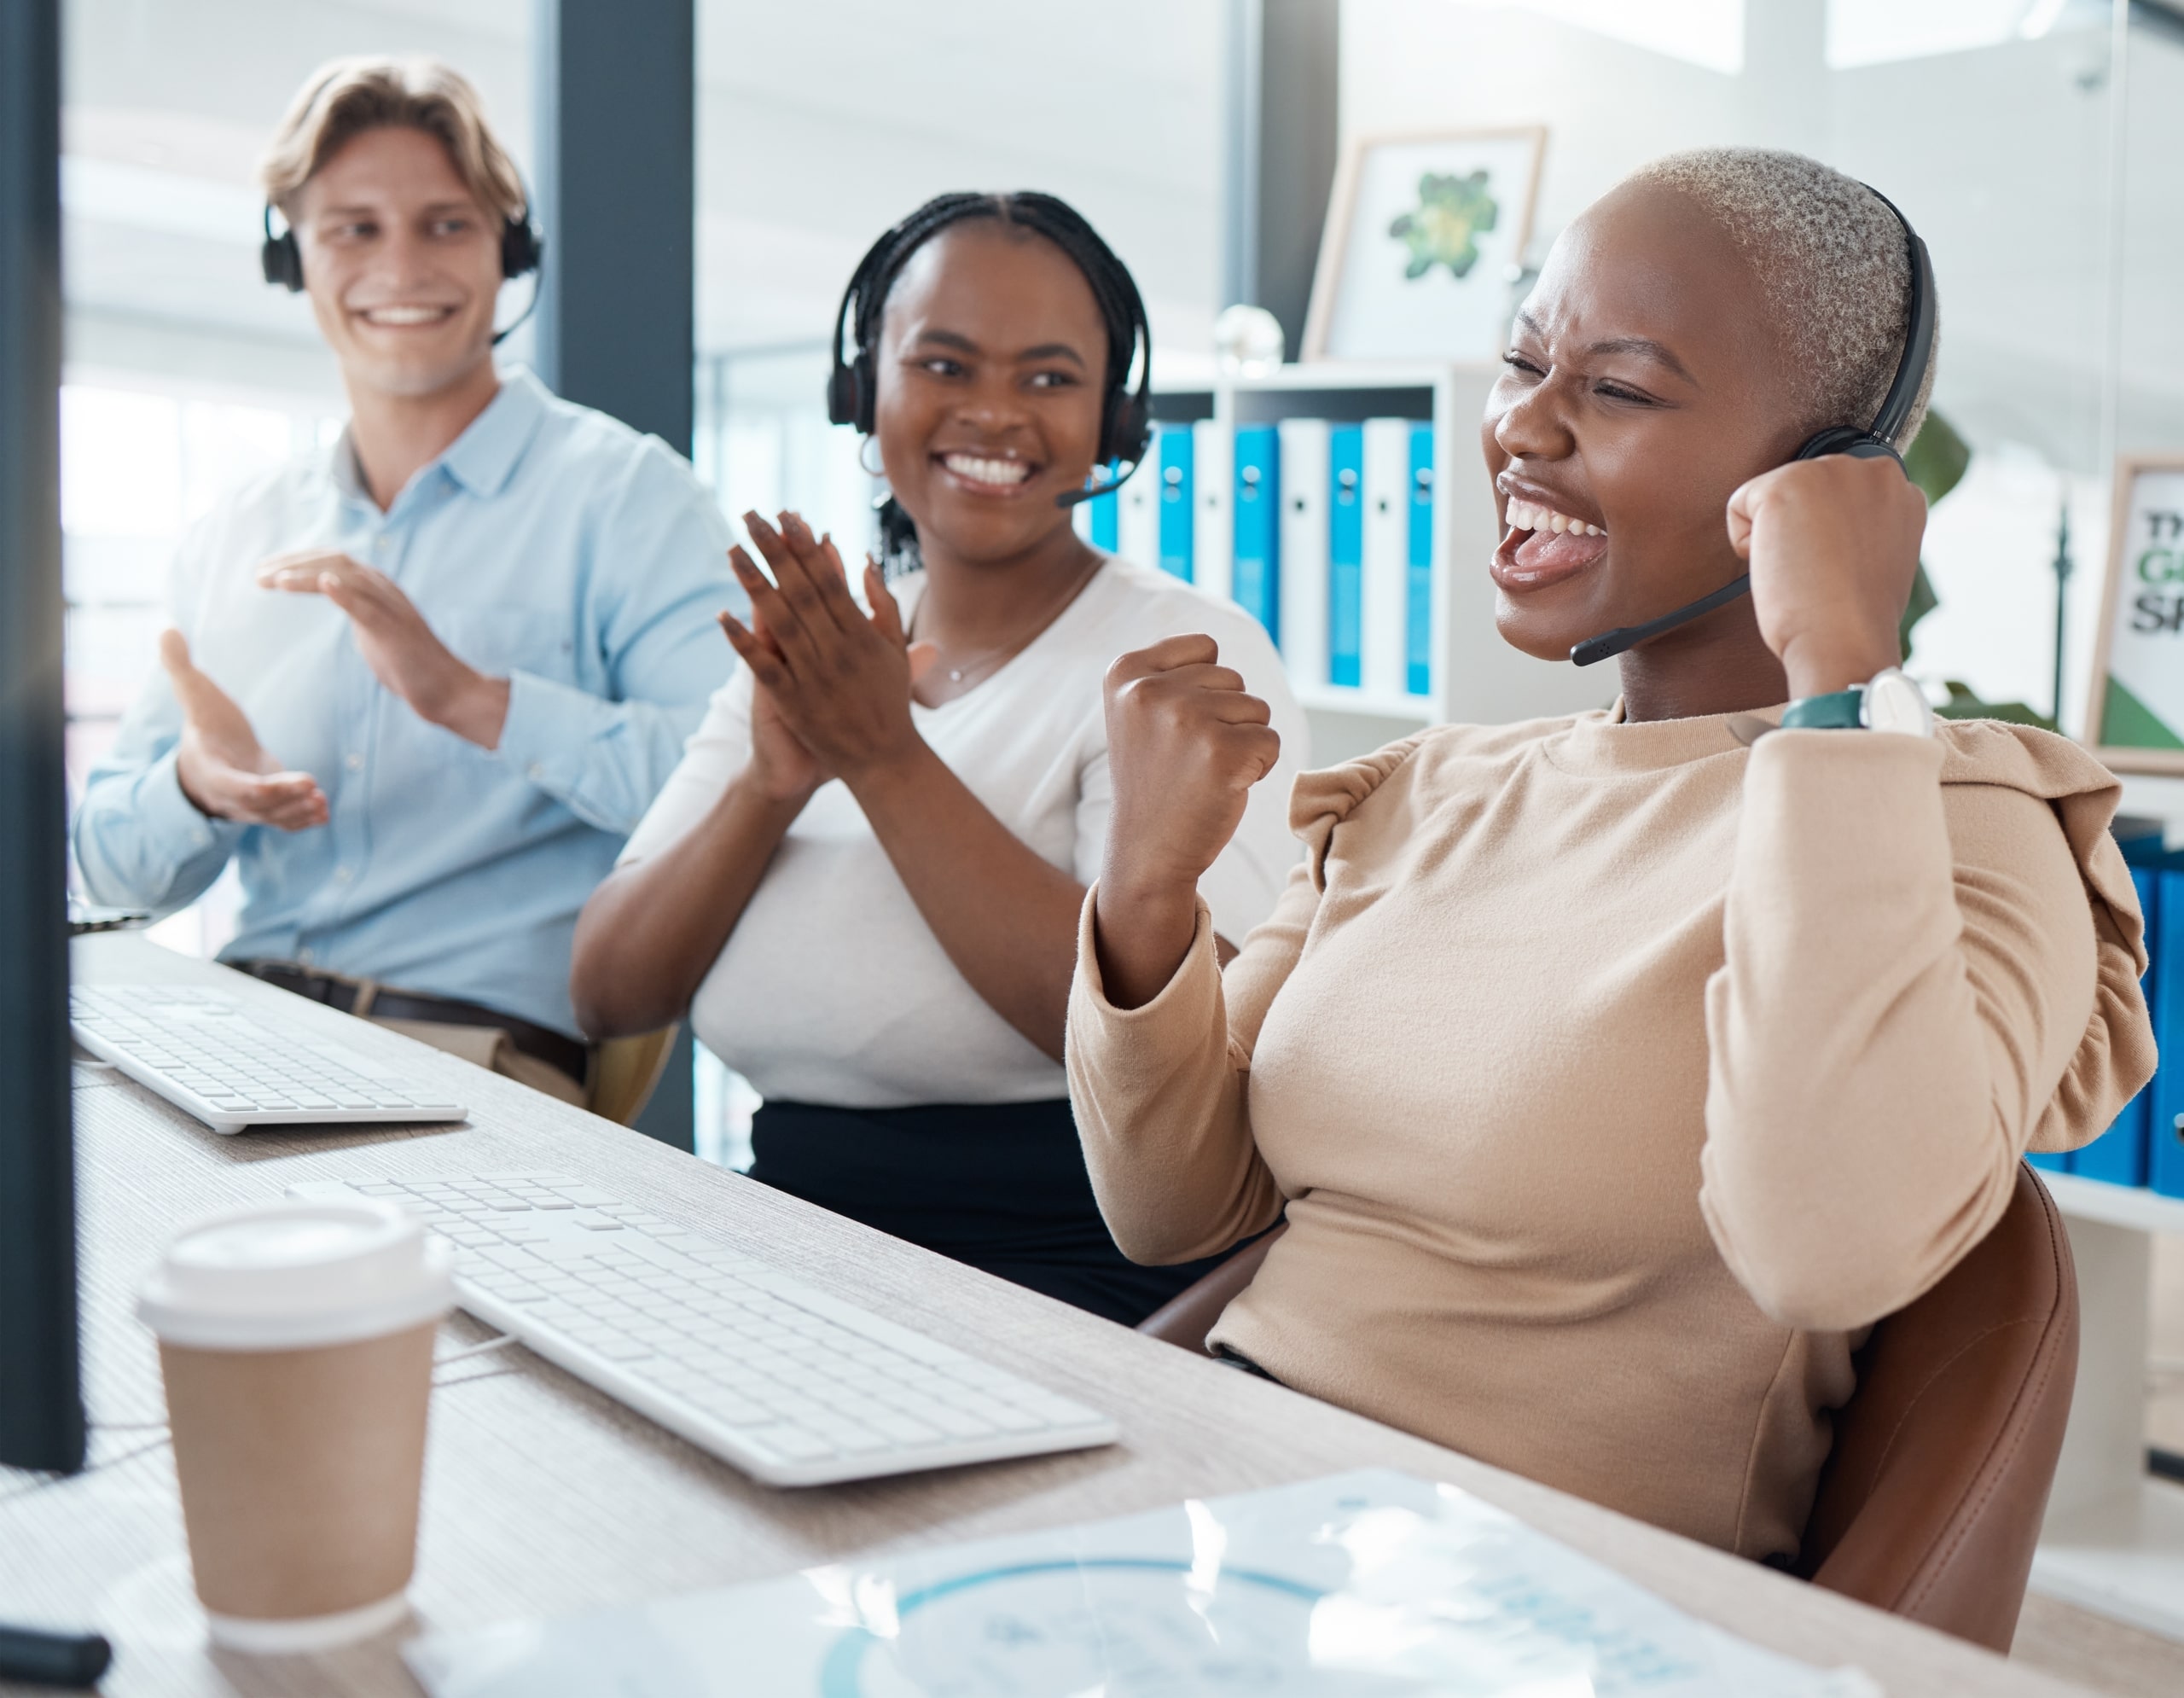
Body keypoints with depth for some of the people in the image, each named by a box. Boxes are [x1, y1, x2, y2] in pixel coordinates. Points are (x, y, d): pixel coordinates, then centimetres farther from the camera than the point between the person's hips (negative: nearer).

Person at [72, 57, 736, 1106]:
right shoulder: (231, 542, 16)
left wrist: (475, 700, -22)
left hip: (483, 1051, -4)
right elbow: (112, 867, 17)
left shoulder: (623, 493, 0)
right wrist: (195, 789, -6)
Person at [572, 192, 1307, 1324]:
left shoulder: (1187, 657, -5)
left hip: (1061, 1268, -5)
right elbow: (608, 997, 4)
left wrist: (888, 760, -18)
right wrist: (771, 785, -13)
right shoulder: (804, 652, 11)